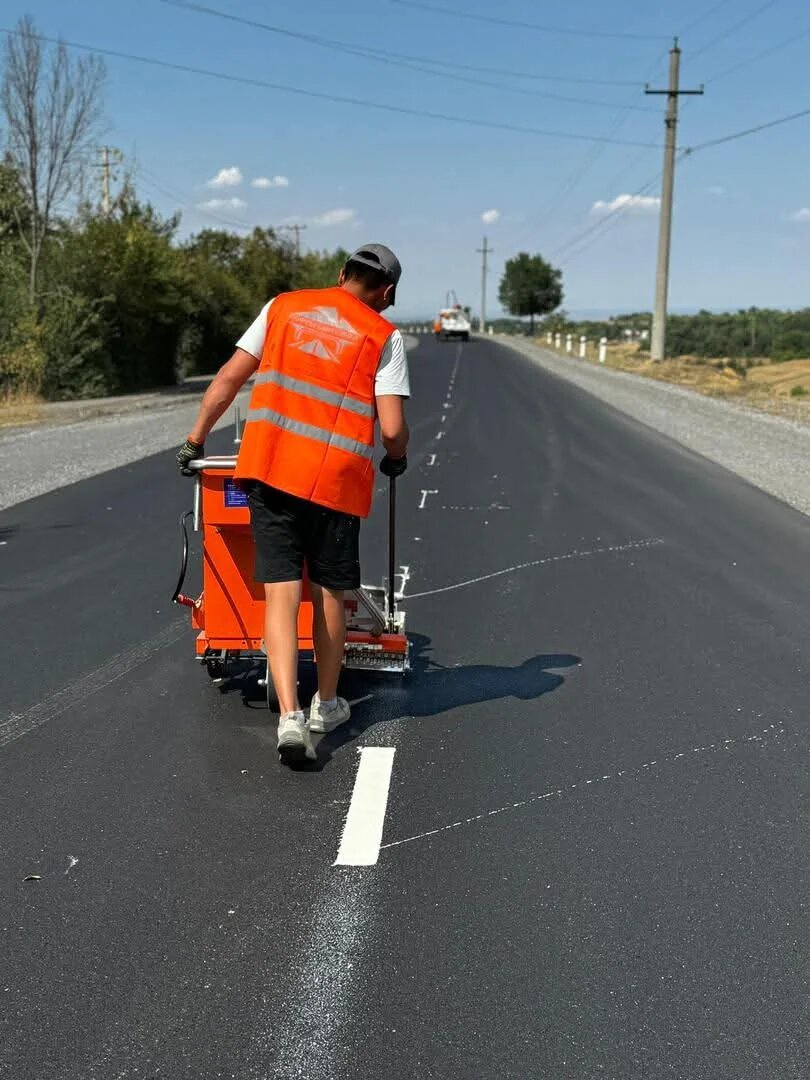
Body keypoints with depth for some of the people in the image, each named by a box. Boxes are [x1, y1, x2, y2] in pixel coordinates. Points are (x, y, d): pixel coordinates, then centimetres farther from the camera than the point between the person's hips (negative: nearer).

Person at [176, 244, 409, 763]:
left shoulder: (283, 307, 12)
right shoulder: (384, 336, 3)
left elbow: (229, 378, 11)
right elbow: (392, 427, -6)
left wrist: (197, 438, 21)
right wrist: (397, 457, 16)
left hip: (267, 467, 2)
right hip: (336, 478, -2)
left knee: (281, 594, 1)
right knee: (329, 594, 15)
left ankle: (290, 715, -11)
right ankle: (327, 705, 30)